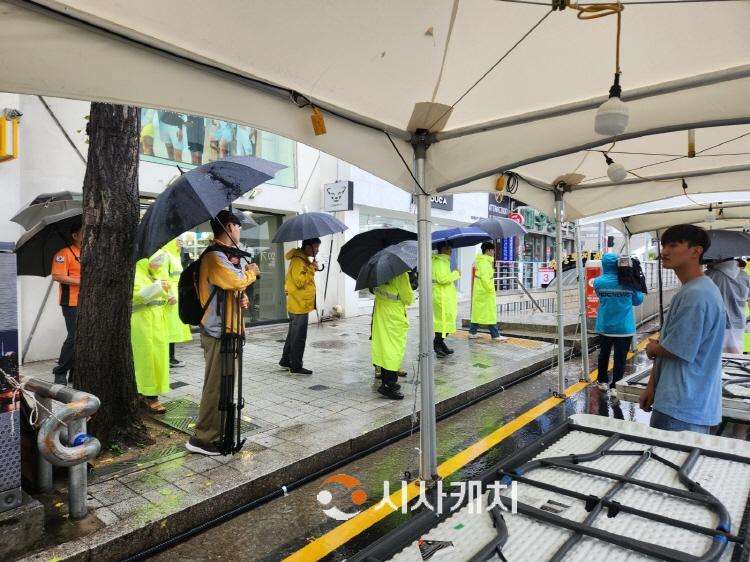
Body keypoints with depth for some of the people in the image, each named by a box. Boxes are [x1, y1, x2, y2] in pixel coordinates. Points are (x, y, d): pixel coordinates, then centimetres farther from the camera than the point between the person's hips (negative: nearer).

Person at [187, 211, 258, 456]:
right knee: (216, 386, -4)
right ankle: (203, 439, 6)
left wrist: (243, 297, 2)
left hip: (228, 329, 10)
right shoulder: (214, 256, -15)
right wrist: (251, 272, -6)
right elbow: (237, 280, -27)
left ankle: (218, 432, 29)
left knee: (224, 384, 17)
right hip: (218, 331, -10)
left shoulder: (226, 255, 18)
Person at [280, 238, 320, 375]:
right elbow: (300, 282, -24)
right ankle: (296, 366, 5)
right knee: (299, 337, -3)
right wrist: (311, 269, -20)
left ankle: (286, 361, 29)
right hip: (299, 306, -10)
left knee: (293, 335, 18)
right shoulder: (298, 261, -17)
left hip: (298, 305, 10)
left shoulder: (304, 259, 15)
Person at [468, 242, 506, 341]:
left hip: (479, 291, 10)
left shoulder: (481, 261, 14)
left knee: (477, 312, 13)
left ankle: (472, 332, 17)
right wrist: (490, 289, -19)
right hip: (486, 292, -10)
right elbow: (485, 278, -24)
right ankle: (495, 335, 3)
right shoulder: (484, 262, -18)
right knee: (490, 313, -3)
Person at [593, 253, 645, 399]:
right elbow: (638, 300, 7)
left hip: (605, 327, 2)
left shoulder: (598, 282, -7)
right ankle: (614, 387, 1)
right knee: (620, 359, 4)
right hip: (624, 327, -2)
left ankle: (602, 381, 33)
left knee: (604, 354, 20)